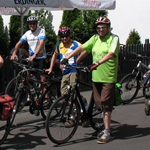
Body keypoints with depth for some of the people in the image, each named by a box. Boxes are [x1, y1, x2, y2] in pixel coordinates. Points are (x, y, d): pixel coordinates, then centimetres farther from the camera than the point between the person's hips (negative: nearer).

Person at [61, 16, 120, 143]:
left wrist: (97, 63, -32)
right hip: (96, 76, 6)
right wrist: (67, 58, 2)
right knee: (101, 104, 11)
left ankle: (107, 133, -1)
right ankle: (106, 129, 23)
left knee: (105, 105, -7)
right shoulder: (95, 38, 11)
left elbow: (111, 54, -21)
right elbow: (82, 48, 9)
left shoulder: (114, 38, -6)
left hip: (109, 77, -6)